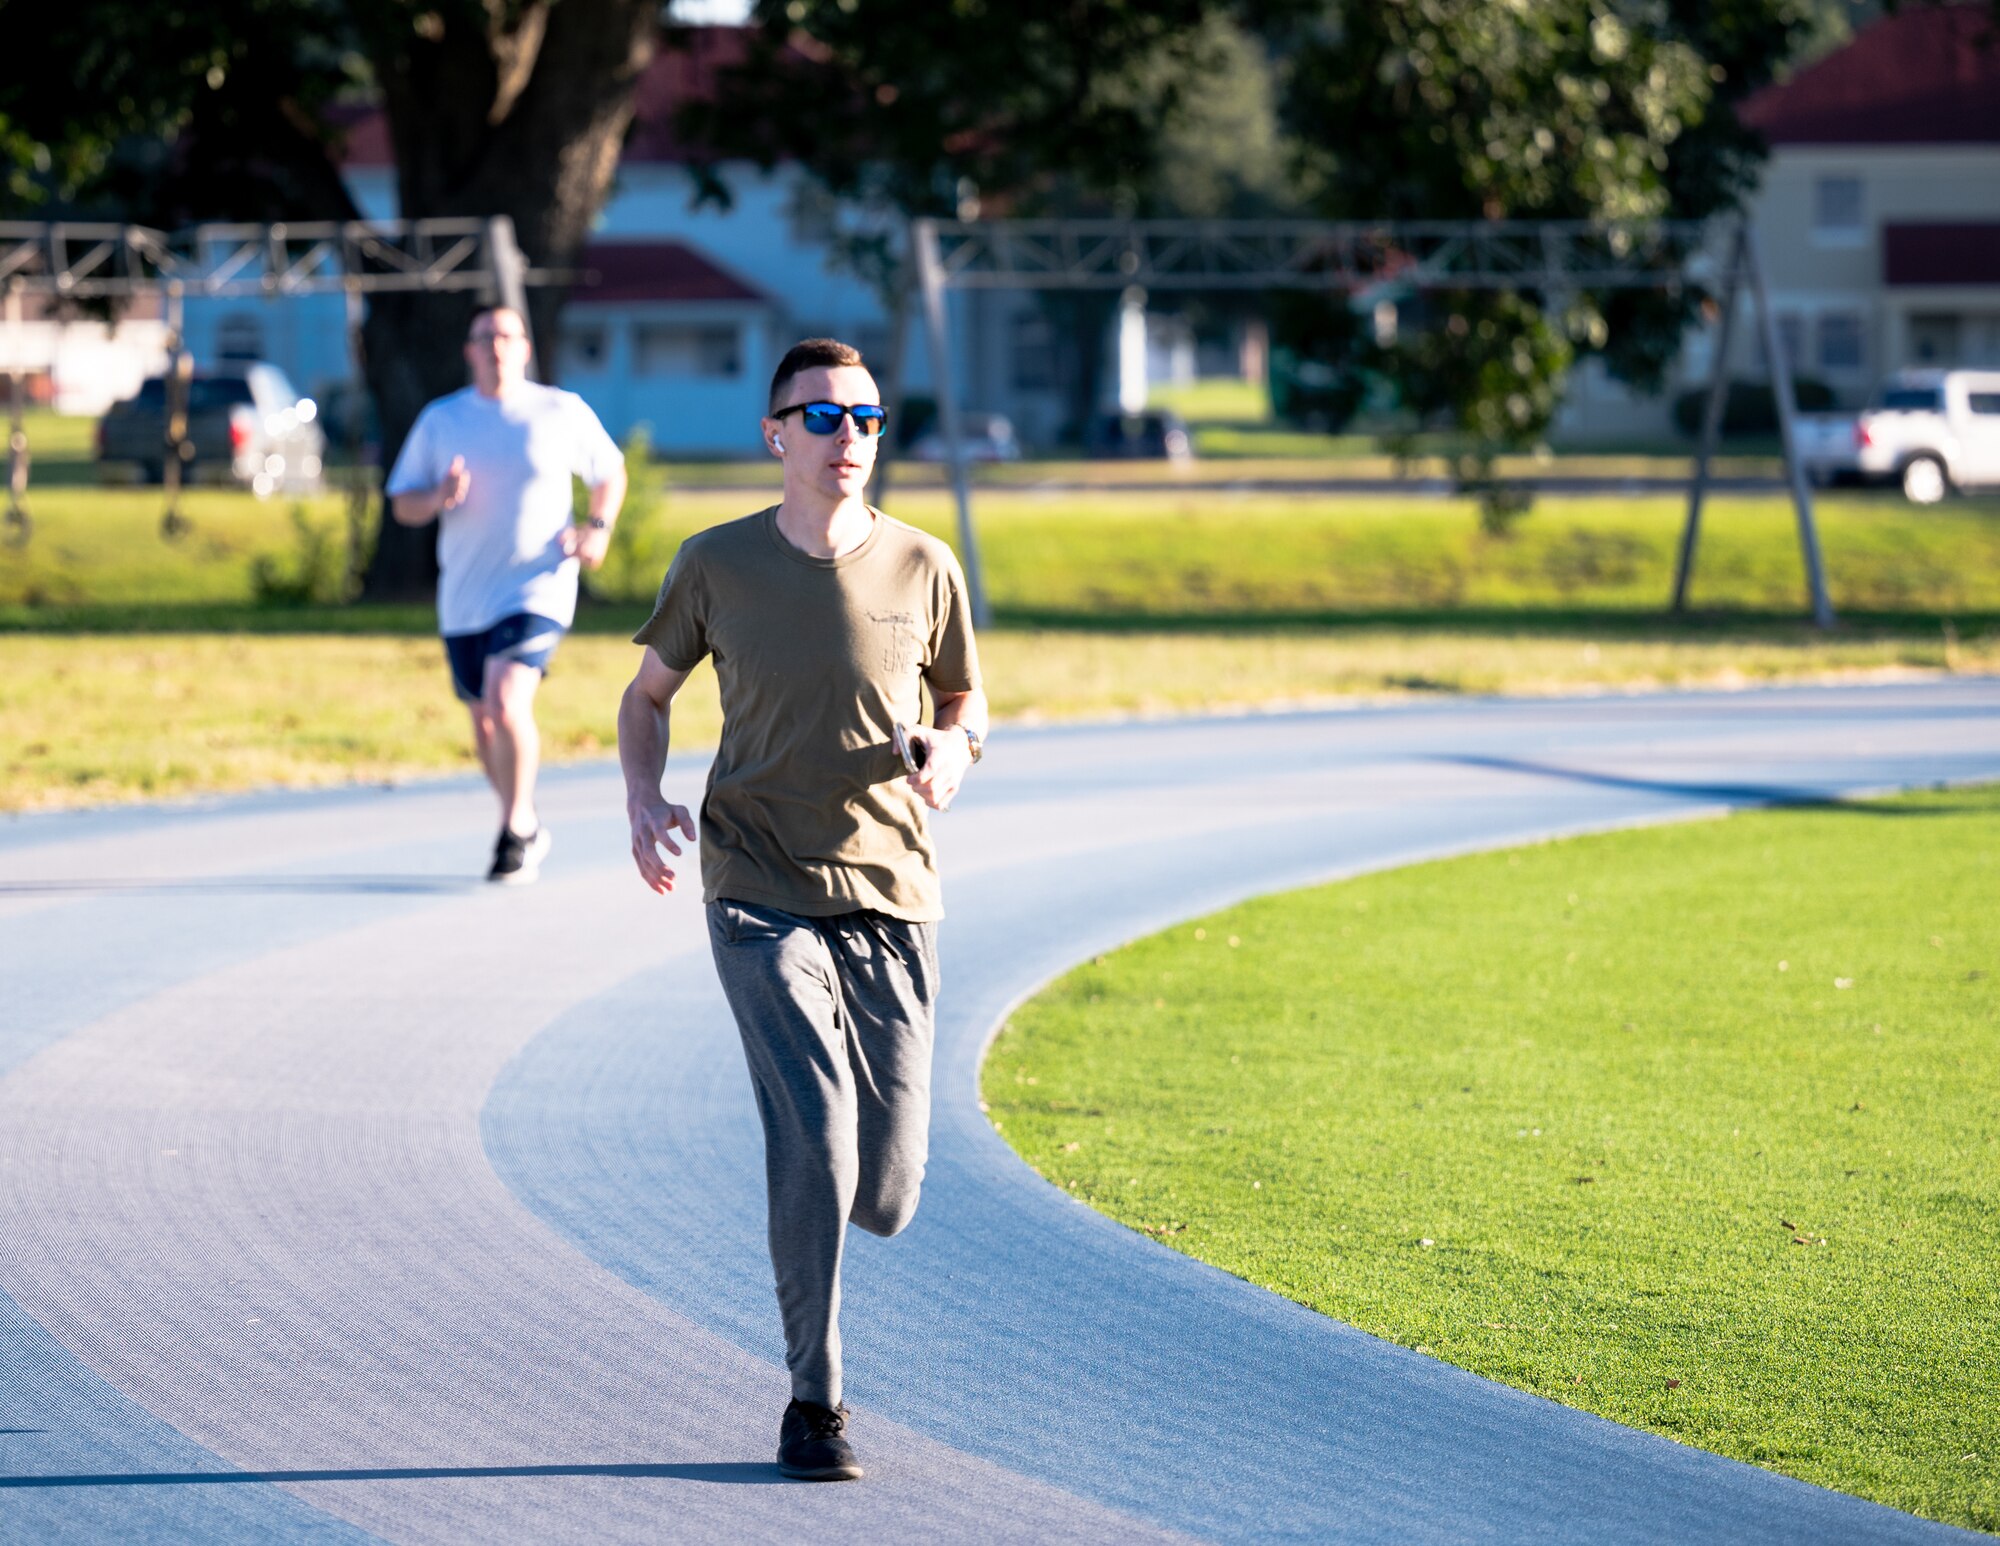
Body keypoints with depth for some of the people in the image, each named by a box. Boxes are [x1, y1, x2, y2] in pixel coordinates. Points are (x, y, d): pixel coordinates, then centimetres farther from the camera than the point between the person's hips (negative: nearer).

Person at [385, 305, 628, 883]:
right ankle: (528, 827, 32)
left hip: (537, 590, -4)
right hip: (463, 598, 4)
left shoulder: (563, 413, 0)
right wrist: (438, 498, -14)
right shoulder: (440, 420, 5)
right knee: (485, 723, 11)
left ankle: (516, 831, -9)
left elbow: (610, 471, 15)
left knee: (506, 704, -23)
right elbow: (402, 503, 8)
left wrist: (600, 528, -3)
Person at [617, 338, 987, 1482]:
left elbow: (965, 701, 14)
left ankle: (808, 1204, 40)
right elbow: (648, 694, 13)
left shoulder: (922, 568, 1)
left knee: (886, 1194, 1)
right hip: (762, 899, -2)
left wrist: (953, 750, -10)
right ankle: (815, 1405, -6)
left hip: (892, 895, 2)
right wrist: (642, 798, -6)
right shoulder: (717, 566, -1)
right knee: (815, 1132, -18)